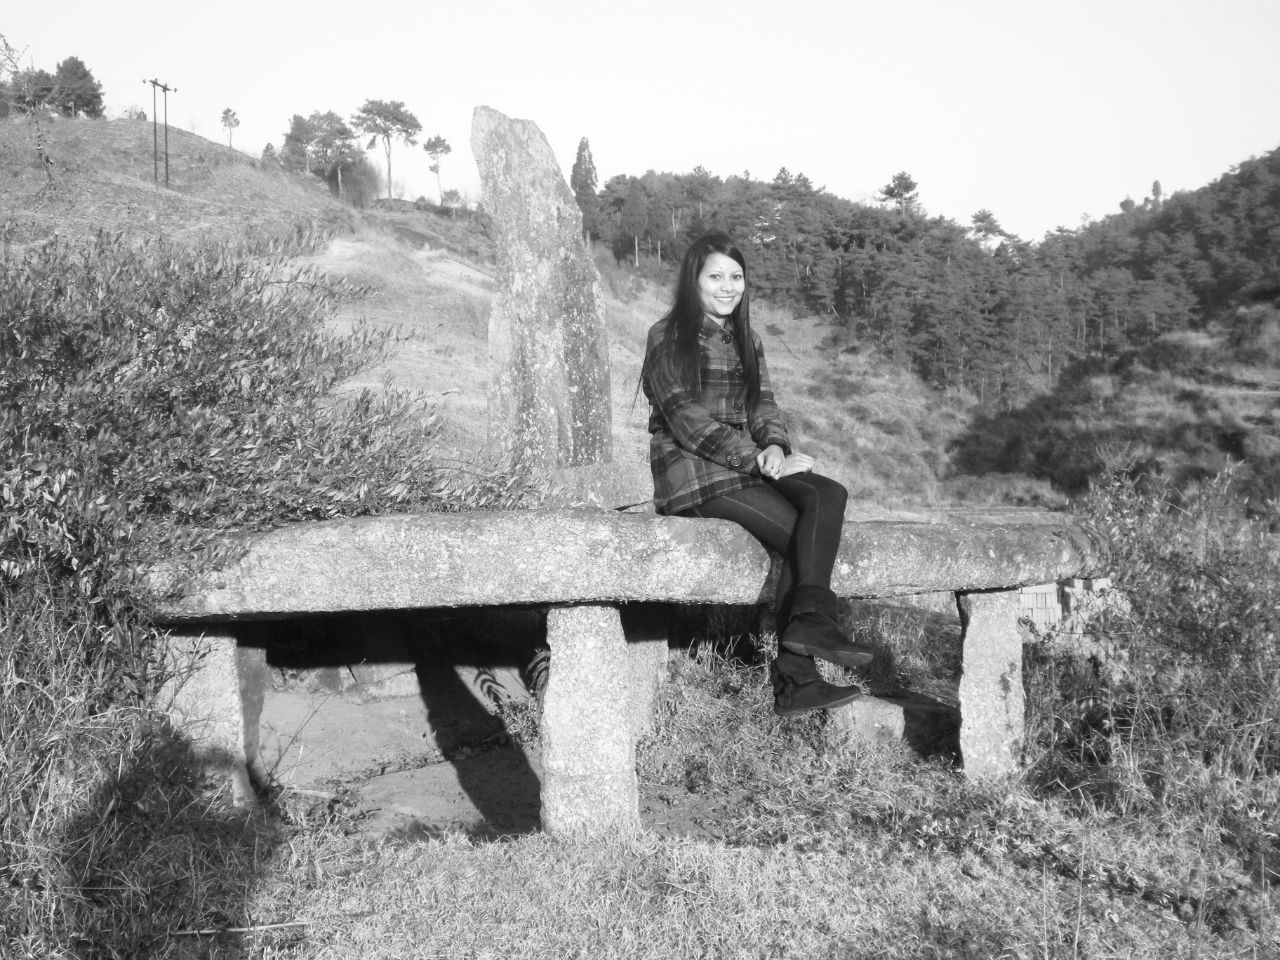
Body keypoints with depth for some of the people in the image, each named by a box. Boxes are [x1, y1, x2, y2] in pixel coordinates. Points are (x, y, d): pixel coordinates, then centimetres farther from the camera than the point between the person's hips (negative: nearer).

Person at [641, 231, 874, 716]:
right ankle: (794, 676, -24)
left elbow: (763, 403, 12)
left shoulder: (745, 339, 21)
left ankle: (808, 622, -32)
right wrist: (759, 460, -19)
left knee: (827, 495, -22)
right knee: (803, 535, -23)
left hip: (749, 462, 7)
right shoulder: (668, 337, -2)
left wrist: (775, 446, -12)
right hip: (691, 473, -6)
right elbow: (685, 419, -12)